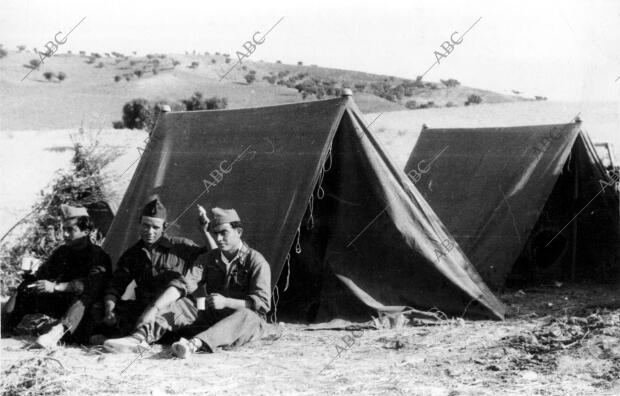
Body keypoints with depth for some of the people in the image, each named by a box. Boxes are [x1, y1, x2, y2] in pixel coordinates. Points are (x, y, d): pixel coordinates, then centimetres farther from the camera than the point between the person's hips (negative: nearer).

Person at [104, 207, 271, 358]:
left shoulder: (255, 261, -6)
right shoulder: (210, 258, 13)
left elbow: (262, 303, -14)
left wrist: (226, 302, -27)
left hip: (248, 325, -5)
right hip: (211, 318, 5)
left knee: (246, 316, -40)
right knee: (180, 305, -18)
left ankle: (195, 343, -63)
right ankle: (139, 338, -40)